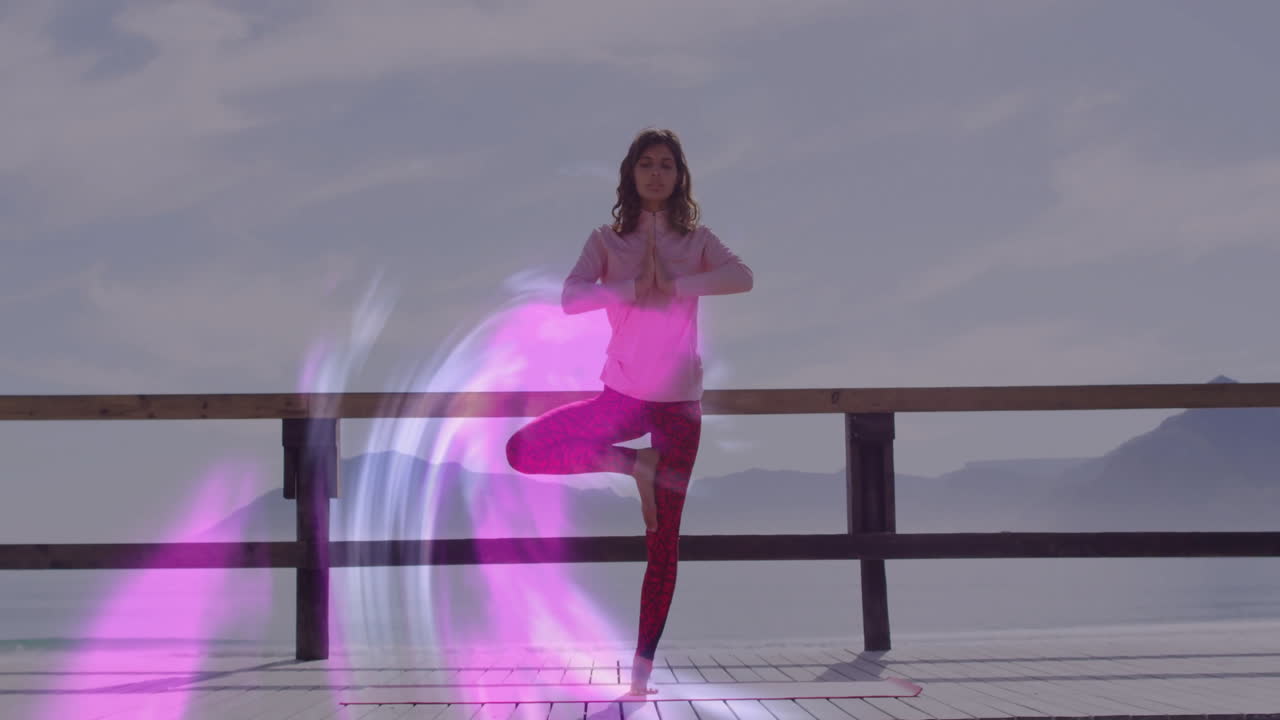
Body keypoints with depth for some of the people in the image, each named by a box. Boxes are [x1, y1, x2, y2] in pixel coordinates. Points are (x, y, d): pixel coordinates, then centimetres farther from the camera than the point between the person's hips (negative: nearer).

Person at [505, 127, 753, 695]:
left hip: (679, 403, -1)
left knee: (663, 542, -1)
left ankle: (642, 668, 6)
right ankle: (633, 463, -4)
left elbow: (744, 277, -17)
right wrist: (635, 287, -23)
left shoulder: (697, 240, 4)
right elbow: (569, 298, -14)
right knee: (522, 450, -17)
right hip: (622, 395, 1)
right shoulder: (606, 240, 3)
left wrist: (675, 286, -24)